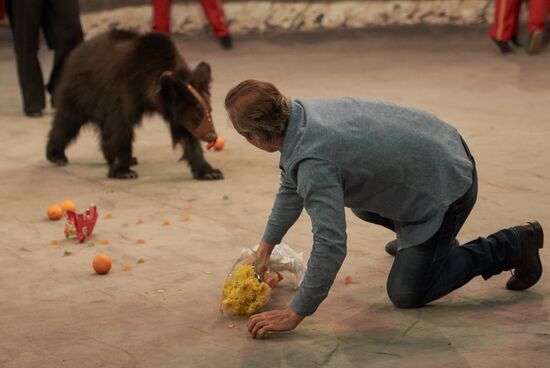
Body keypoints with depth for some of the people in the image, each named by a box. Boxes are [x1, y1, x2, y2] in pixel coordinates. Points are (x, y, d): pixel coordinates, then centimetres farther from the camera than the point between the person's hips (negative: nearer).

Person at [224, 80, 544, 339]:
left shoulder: (312, 162, -33)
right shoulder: (297, 113, -5)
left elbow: (330, 246, -36)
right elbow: (291, 189, 13)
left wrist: (295, 315, -27)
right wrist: (264, 250, 18)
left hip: (446, 187, -9)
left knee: (407, 294, 4)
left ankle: (512, 246, 10)